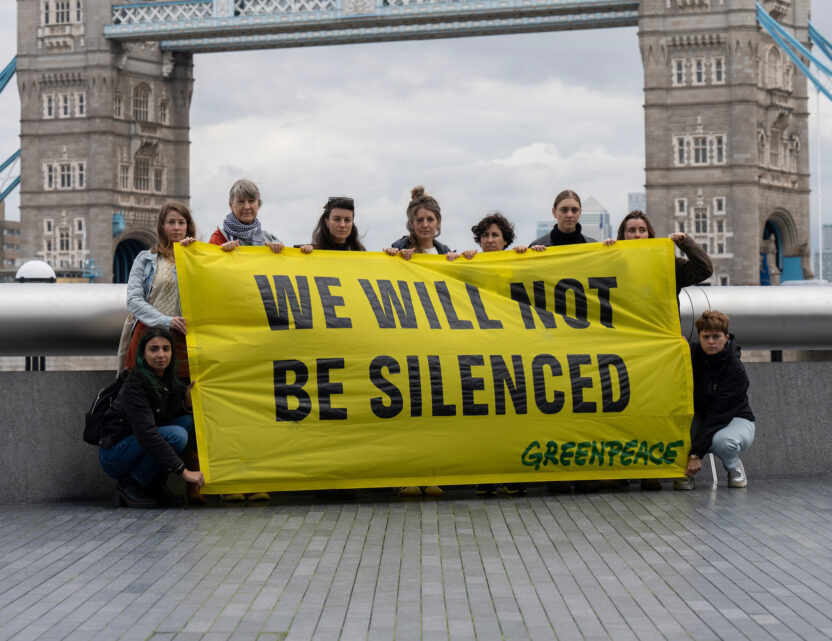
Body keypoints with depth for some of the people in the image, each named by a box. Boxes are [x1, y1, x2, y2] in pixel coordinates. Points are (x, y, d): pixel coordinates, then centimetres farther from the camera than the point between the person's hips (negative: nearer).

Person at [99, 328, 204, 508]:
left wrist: (187, 403, -13)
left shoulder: (170, 381, 3)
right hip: (113, 456, -8)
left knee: (188, 421, -9)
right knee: (176, 435, -27)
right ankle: (128, 485, -11)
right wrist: (183, 471, -35)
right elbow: (145, 433, -31)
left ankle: (155, 487, -1)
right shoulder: (135, 384, -22)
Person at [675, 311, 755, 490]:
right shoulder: (693, 353, -9)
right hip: (699, 418, 4)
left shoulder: (736, 370, -23)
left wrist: (696, 453, -34)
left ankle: (734, 467, -3)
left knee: (721, 441, -39)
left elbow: (718, 413, -28)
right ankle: (685, 470, -12)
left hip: (735, 420, -4)